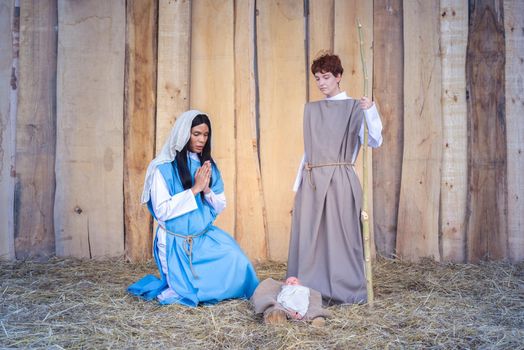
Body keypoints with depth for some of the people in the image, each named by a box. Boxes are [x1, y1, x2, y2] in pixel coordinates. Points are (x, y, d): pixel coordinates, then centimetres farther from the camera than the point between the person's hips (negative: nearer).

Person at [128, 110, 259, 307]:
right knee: (192, 294, -7)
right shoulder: (163, 168, -10)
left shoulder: (208, 166, 7)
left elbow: (220, 207, 9)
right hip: (177, 243, -4)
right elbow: (161, 211, -16)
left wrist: (207, 190, -12)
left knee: (236, 262, -19)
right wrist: (194, 189, -18)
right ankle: (169, 289, 24)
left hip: (206, 237, 5)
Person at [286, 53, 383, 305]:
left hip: (339, 180, -4)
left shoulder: (354, 107, 1)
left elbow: (375, 142, -10)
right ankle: (310, 290, 15)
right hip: (311, 181, 5)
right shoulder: (311, 109, 15)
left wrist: (370, 111, -24)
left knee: (340, 235, -2)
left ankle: (345, 292, 10)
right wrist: (298, 185, 14)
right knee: (308, 236, 4)